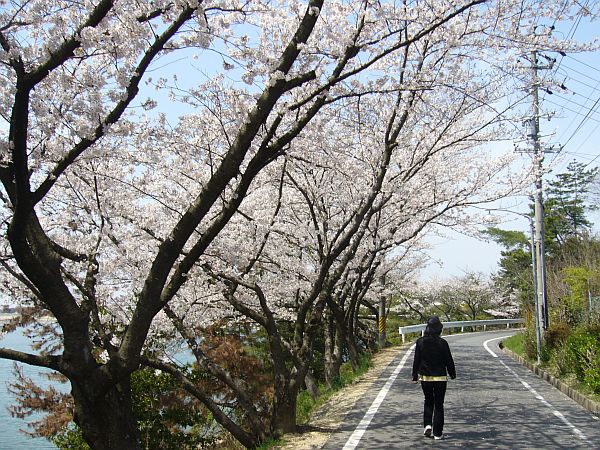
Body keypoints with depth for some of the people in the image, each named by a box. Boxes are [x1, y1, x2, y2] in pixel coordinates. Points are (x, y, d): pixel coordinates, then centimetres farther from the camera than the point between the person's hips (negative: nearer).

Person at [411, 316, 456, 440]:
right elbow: (449, 360, -3)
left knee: (428, 401, 21)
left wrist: (415, 375, 7)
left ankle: (427, 425, 4)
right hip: (440, 377, -2)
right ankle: (438, 433, 7)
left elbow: (416, 360, -1)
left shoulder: (420, 342, -6)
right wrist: (452, 374, 12)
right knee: (439, 404, 7)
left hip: (425, 377, 2)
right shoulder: (442, 343, -12)